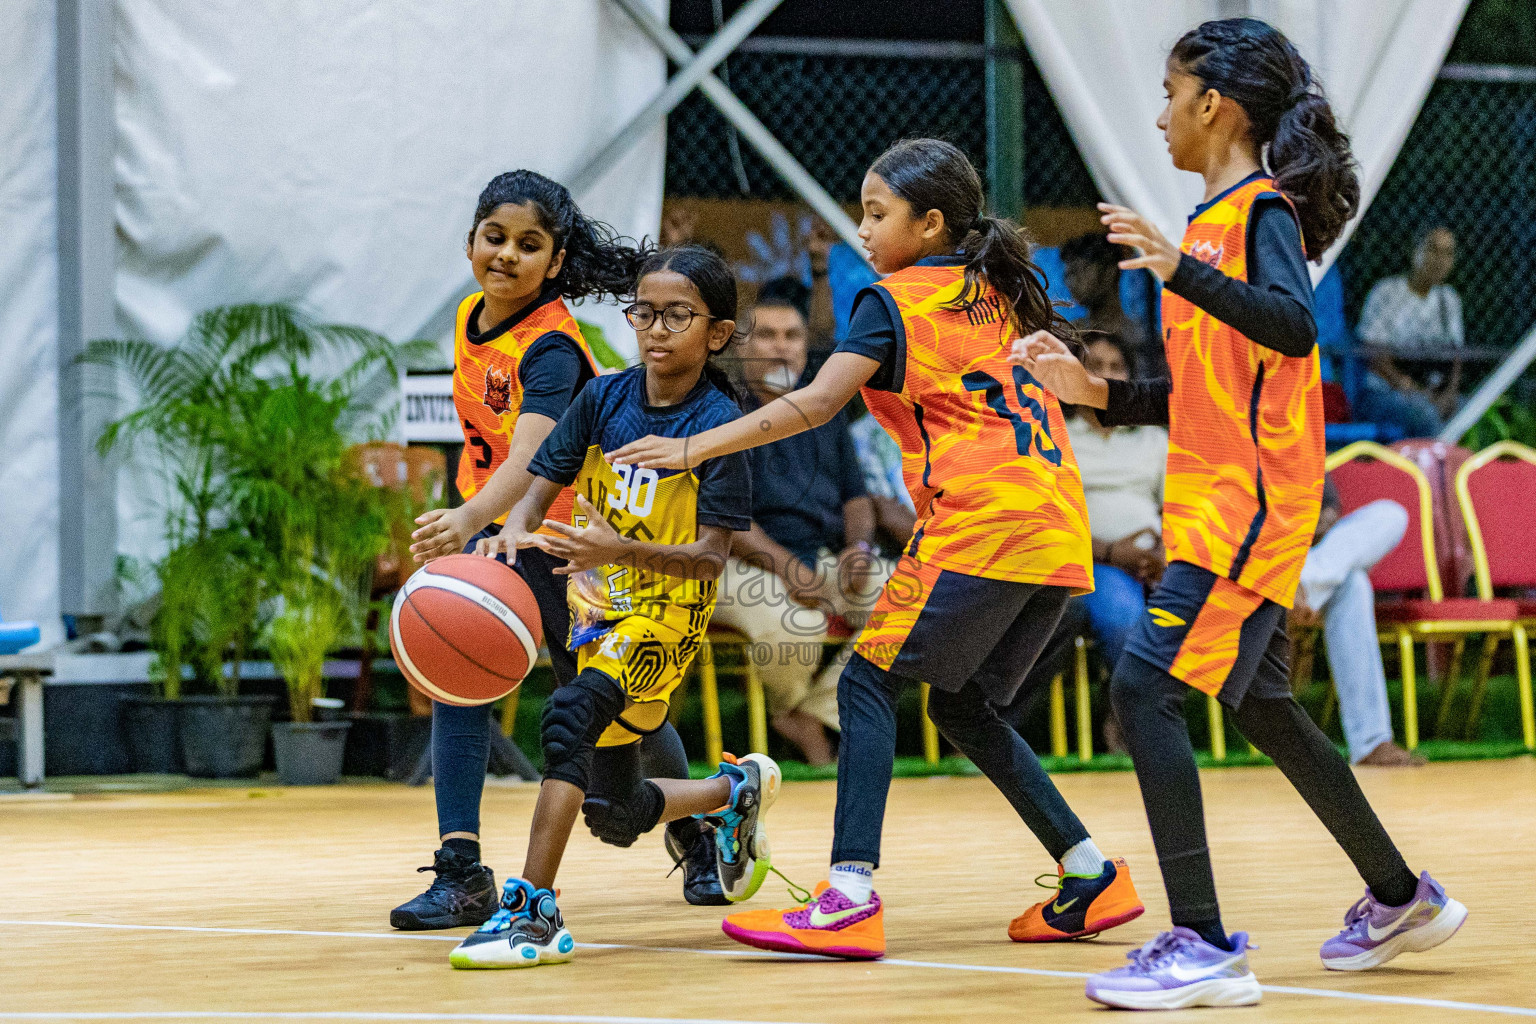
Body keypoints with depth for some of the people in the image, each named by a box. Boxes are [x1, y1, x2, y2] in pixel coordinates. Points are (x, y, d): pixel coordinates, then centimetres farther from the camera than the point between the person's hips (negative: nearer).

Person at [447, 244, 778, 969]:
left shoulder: (718, 425, -16)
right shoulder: (604, 399, -4)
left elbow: (709, 558, -21)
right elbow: (541, 487, -5)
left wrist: (622, 550, -38)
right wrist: (513, 532, -29)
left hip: (667, 611, -6)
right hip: (600, 607, 6)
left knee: (569, 716, -33)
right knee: (615, 816, 14)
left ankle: (534, 910, -33)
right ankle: (737, 788, 45)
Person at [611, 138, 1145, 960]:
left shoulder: (893, 300, -1)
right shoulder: (1000, 295, 21)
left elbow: (815, 404, -11)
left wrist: (696, 447, -11)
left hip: (979, 524, -8)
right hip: (1057, 530, 8)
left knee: (868, 684, -5)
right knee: (962, 707, 19)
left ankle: (851, 895, -17)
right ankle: (1088, 873, 15)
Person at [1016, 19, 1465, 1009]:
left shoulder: (1263, 210, -11)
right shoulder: (1220, 219, 18)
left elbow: (1293, 329, -29)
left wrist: (1181, 269, -37)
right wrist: (1098, 391, 12)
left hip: (1246, 507, -10)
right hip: (1219, 506, 10)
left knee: (1146, 688, -18)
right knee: (1263, 710, 20)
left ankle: (1205, 947, -18)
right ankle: (1402, 898, 33)